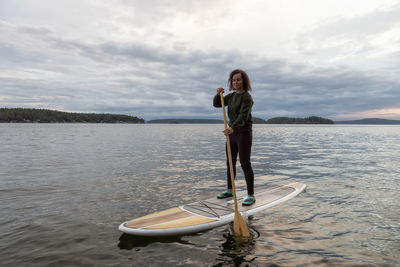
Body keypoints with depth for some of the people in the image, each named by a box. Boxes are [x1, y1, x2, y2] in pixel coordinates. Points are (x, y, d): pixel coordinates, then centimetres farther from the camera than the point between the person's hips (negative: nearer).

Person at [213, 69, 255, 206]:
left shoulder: (247, 97, -14)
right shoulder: (232, 96, 12)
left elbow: (243, 116, -28)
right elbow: (216, 104, 12)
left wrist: (232, 128, -44)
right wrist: (218, 94, -9)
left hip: (244, 133, -8)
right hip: (232, 132, 8)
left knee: (245, 164, -9)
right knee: (230, 162, 13)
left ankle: (251, 195, 0)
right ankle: (229, 190, 27)